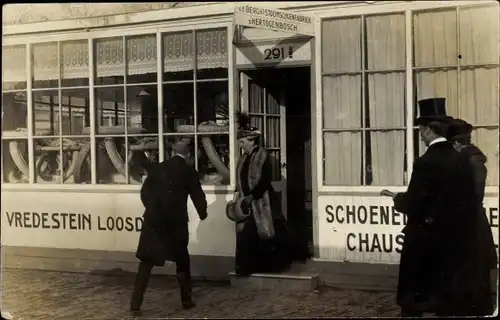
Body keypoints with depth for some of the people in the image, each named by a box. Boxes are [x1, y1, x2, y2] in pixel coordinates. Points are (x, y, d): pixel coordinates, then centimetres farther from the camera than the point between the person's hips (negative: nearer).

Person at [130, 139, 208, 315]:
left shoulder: (156, 168, 6)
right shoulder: (189, 172, -1)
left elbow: (144, 192, 10)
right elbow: (198, 196, 2)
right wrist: (202, 214, 22)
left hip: (153, 221, 2)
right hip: (176, 222, -2)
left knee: (146, 263, 5)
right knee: (182, 262, 16)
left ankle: (136, 302, -2)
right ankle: (186, 300, 22)